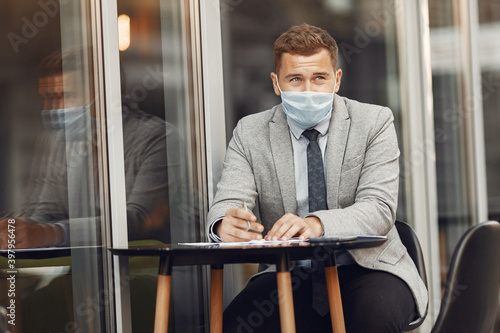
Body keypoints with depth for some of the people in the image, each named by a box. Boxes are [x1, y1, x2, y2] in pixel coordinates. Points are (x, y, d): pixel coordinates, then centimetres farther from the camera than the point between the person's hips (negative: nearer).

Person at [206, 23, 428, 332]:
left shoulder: (374, 122, -1)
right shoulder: (250, 132, 5)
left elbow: (379, 208, -13)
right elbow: (227, 203, -5)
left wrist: (316, 224, -34)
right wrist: (225, 224, -33)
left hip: (365, 268, -1)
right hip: (289, 274, 2)